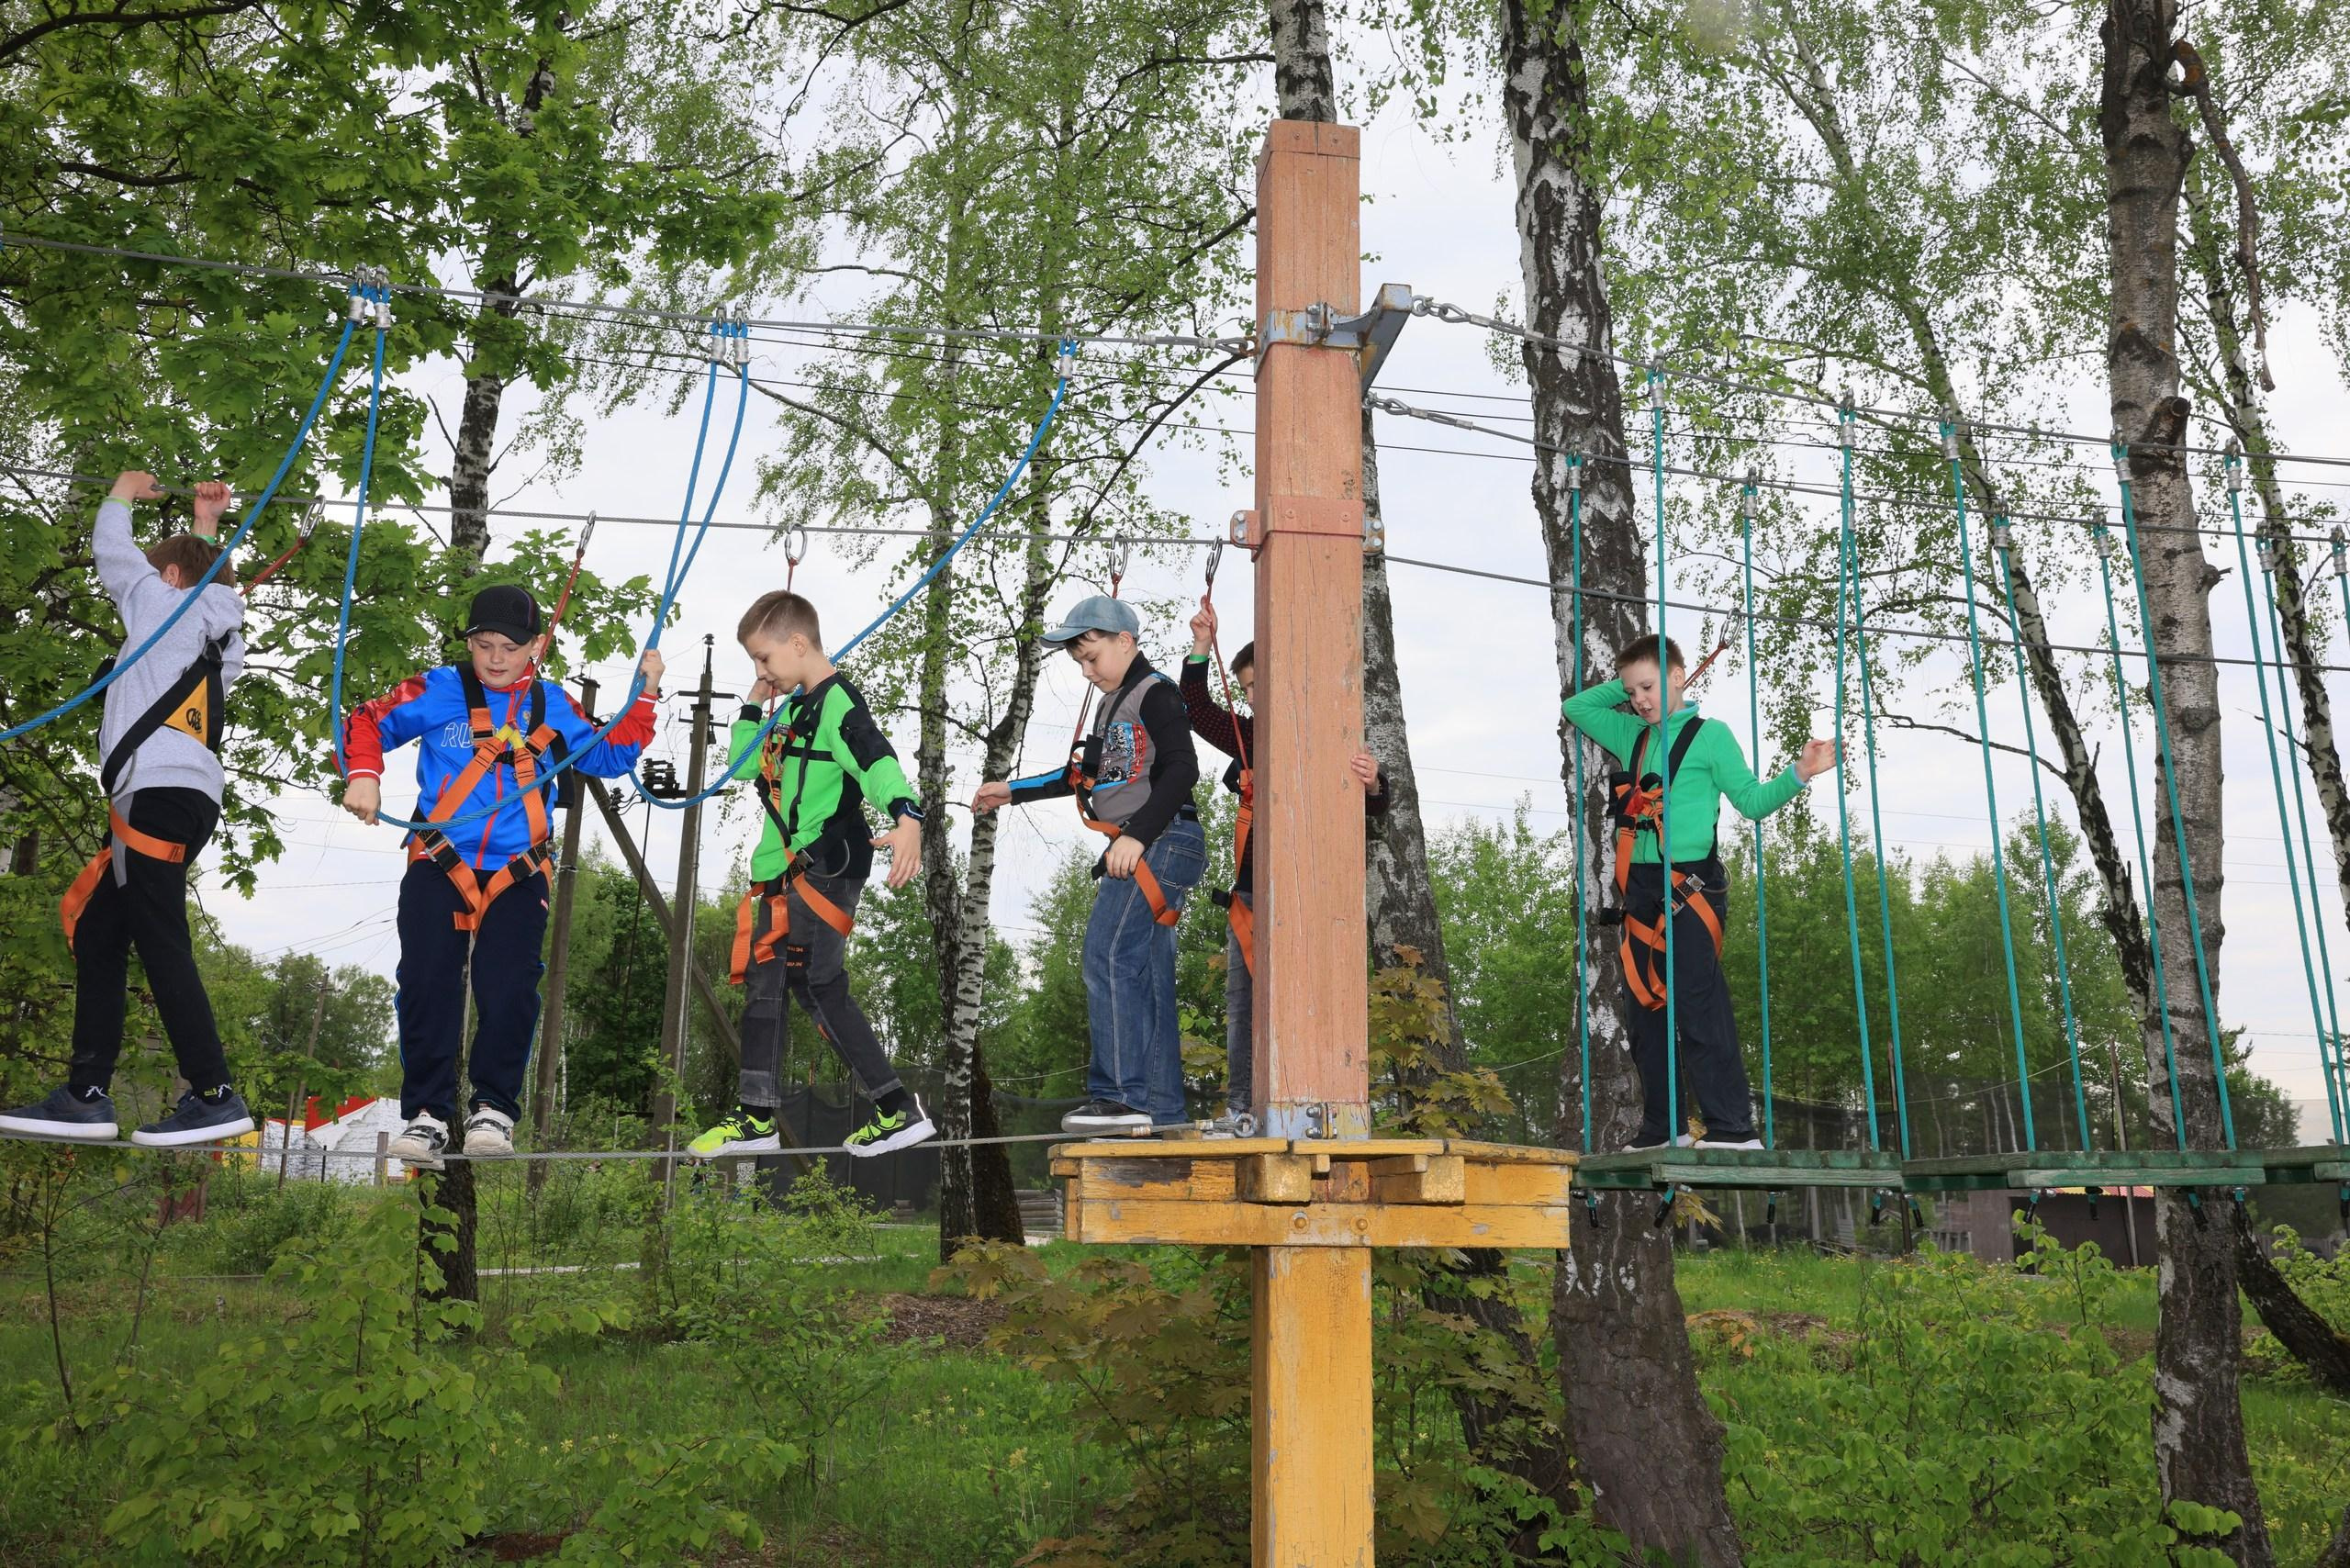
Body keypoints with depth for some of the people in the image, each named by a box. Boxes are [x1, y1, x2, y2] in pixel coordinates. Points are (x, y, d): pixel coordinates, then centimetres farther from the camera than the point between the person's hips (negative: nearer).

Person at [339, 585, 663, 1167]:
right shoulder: (437, 692, 2)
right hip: (438, 867, -1)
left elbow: (608, 756, 19)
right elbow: (365, 722, 7)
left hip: (517, 875, 1)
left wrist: (644, 696, 11)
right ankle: (427, 1113, 4)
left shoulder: (553, 707, 11)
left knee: (510, 992, -10)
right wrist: (362, 776, -11)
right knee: (427, 988, -7)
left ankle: (494, 1107, 6)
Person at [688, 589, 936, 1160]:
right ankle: (757, 1119, 19)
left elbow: (876, 759, -31)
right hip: (784, 868, 10)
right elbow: (742, 767, 27)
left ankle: (899, 1110, -7)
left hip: (826, 862, -10)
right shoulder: (794, 709, 18)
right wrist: (753, 706, 16)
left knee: (819, 985, -12)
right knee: (762, 984, 12)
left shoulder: (837, 700, -13)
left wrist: (906, 817, -48)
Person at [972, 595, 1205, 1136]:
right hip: (1135, 850, 10)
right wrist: (1013, 791, 33)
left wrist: (1136, 835, -27)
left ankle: (1121, 1094, -18)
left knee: (1109, 955, -17)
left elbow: (1182, 770, -19)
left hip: (1162, 843, -10)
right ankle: (1162, 1107, 10)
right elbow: (1084, 775, 33)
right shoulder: (1114, 703, 23)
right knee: (1146, 974, 7)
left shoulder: (1155, 694, -6)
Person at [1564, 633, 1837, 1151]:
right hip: (1640, 888, 7)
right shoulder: (1632, 737, 18)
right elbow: (1575, 707, 28)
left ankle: (1732, 1128, -10)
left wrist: (1797, 775, -13)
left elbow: (1751, 799, 1)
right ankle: (1660, 1131, 15)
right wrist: (1622, 688, 17)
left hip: (1689, 887, -7)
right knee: (1645, 1011, 8)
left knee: (1699, 1007, -12)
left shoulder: (1709, 735, 2)